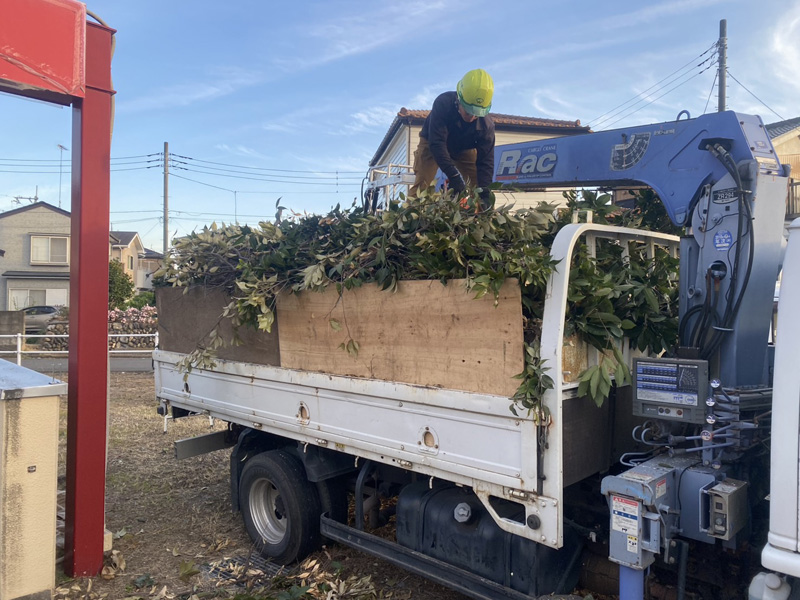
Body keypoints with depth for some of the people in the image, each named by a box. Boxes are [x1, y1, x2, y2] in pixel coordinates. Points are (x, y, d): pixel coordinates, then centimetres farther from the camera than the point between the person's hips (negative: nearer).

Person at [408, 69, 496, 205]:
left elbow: (486, 160, -26)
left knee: (478, 186, -6)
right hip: (432, 144, -3)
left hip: (463, 149, 3)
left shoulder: (486, 123, -28)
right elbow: (437, 143, -43)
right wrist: (454, 175, -51)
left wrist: (484, 193, -38)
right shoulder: (443, 103, -37)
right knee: (421, 185, -20)